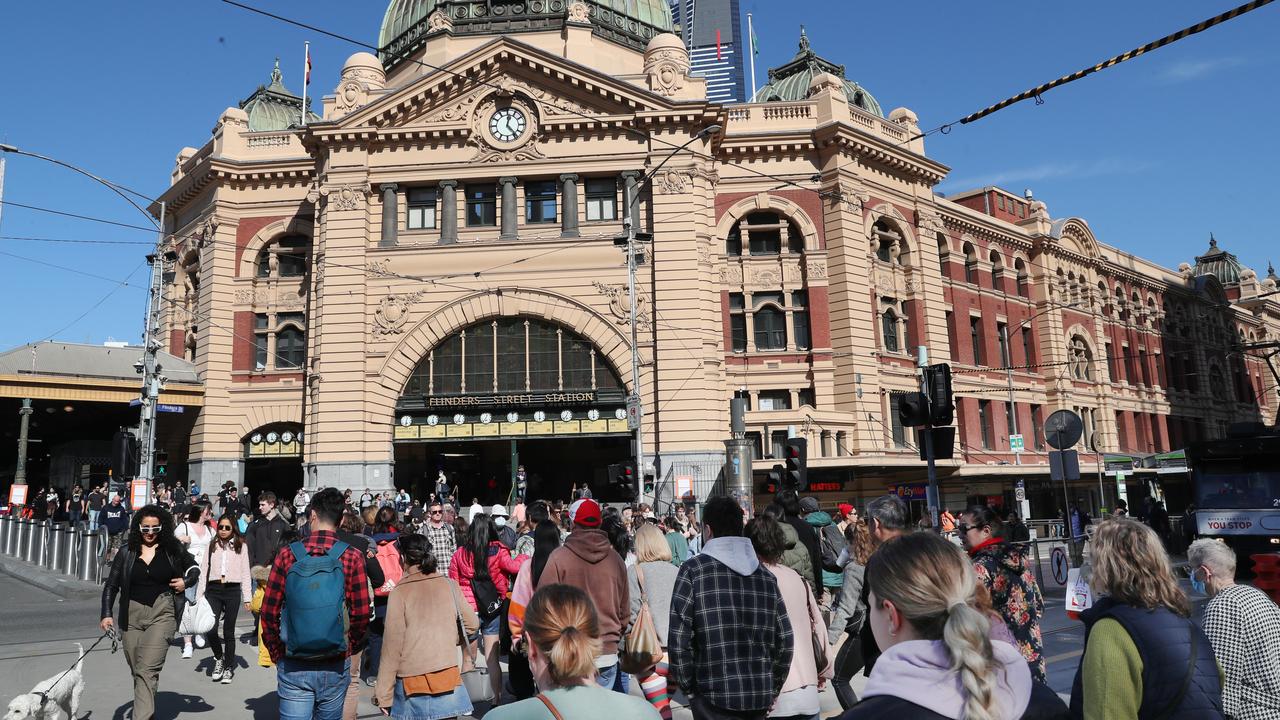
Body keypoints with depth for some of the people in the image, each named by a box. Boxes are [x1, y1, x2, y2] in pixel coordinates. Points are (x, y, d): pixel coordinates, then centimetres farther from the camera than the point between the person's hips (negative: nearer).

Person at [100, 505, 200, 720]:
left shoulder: (172, 549, 2)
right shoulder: (127, 552, 4)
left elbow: (194, 568, 16)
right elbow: (111, 585, 7)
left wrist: (187, 581, -4)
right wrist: (106, 614, -4)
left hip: (162, 613, -3)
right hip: (132, 614, 3)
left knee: (148, 669, -14)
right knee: (137, 670, 11)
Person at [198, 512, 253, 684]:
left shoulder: (241, 546, 6)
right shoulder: (211, 546, 10)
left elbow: (245, 572, 4)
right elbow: (203, 570, 8)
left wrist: (247, 597, 0)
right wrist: (200, 595, -1)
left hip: (232, 591, -1)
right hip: (213, 590, 1)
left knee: (229, 631, 3)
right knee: (211, 629, -9)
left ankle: (229, 668, 17)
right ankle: (218, 658, 19)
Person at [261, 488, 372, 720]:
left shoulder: (287, 555, -6)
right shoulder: (352, 557, -8)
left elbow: (269, 611, -4)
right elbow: (362, 615, -7)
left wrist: (277, 653, 9)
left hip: (293, 667, 0)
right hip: (335, 666, 1)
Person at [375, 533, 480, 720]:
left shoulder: (400, 592, -8)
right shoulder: (449, 585, 0)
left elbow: (393, 645, -7)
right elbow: (472, 625, 6)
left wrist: (384, 695, -1)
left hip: (413, 683, -2)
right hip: (448, 677, 2)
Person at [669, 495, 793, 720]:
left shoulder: (693, 569, -7)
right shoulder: (766, 575, 6)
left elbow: (678, 639, -11)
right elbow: (785, 640, 6)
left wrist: (689, 688, 1)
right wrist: (772, 690, 16)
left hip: (714, 697, -4)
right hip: (761, 698, 4)